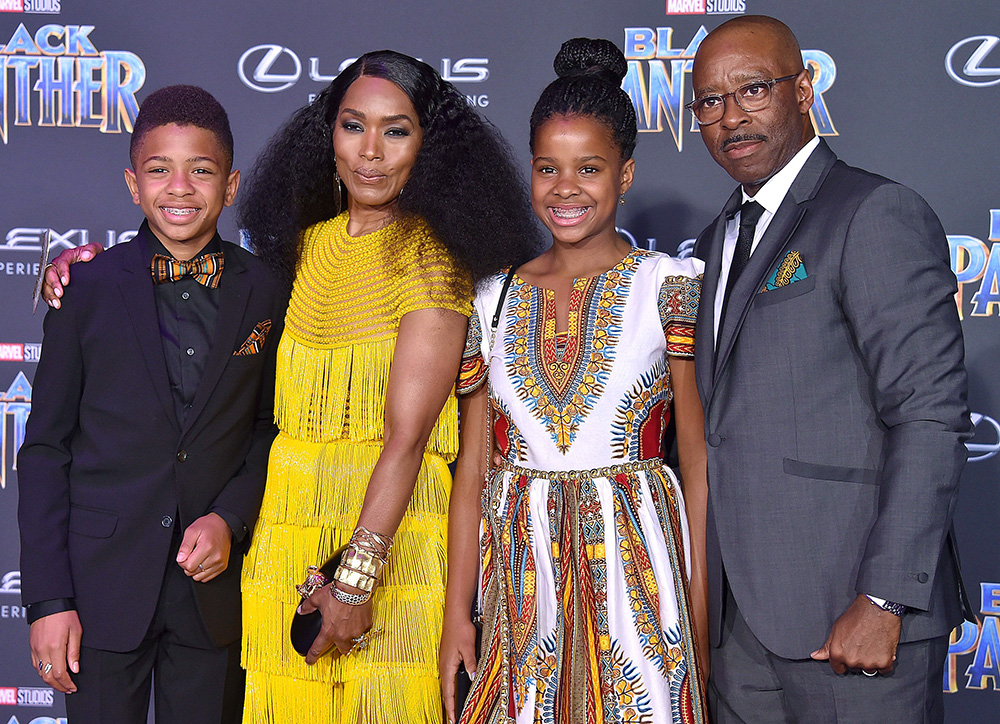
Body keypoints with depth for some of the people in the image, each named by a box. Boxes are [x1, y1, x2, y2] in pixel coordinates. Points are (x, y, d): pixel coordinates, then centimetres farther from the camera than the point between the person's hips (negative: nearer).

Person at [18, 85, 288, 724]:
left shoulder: (266, 294, 2)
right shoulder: (89, 288, -2)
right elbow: (46, 449, -1)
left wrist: (231, 517, -7)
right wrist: (48, 598, -6)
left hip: (216, 586, 1)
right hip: (102, 587, -1)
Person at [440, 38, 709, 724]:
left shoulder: (669, 287, -2)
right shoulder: (495, 300, 7)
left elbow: (699, 462, -3)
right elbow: (472, 467, 7)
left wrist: (702, 618, -9)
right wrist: (456, 614, 3)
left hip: (635, 564, -2)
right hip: (522, 585, 3)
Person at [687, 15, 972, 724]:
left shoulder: (877, 214, -8)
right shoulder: (719, 241, 17)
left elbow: (931, 417, -15)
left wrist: (884, 600, -20)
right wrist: (707, 596, 12)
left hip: (850, 614, -7)